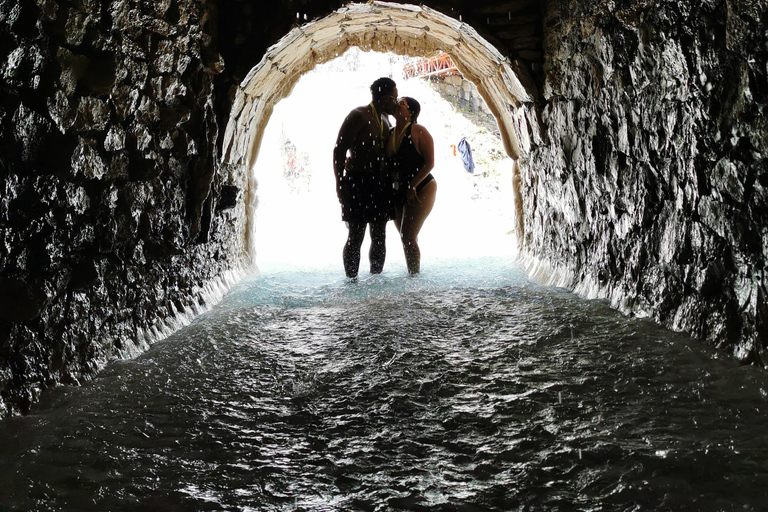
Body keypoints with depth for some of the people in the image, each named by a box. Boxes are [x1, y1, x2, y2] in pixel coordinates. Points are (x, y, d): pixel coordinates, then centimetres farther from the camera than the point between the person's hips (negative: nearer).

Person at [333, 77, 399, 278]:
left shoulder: (384, 120, 16)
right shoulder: (358, 116, -10)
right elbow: (339, 150, -12)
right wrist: (339, 184, -14)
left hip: (380, 184, 8)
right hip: (358, 183, -8)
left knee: (379, 236, 10)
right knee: (356, 236, -6)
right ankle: (351, 281, 2)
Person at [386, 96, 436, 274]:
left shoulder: (418, 132, -12)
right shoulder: (390, 133, 8)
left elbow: (429, 163, -15)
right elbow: (387, 164, 15)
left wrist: (412, 186, -18)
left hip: (421, 189, -7)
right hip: (398, 192, 7)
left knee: (408, 237, -14)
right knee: (406, 237, 12)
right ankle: (412, 276, 22)